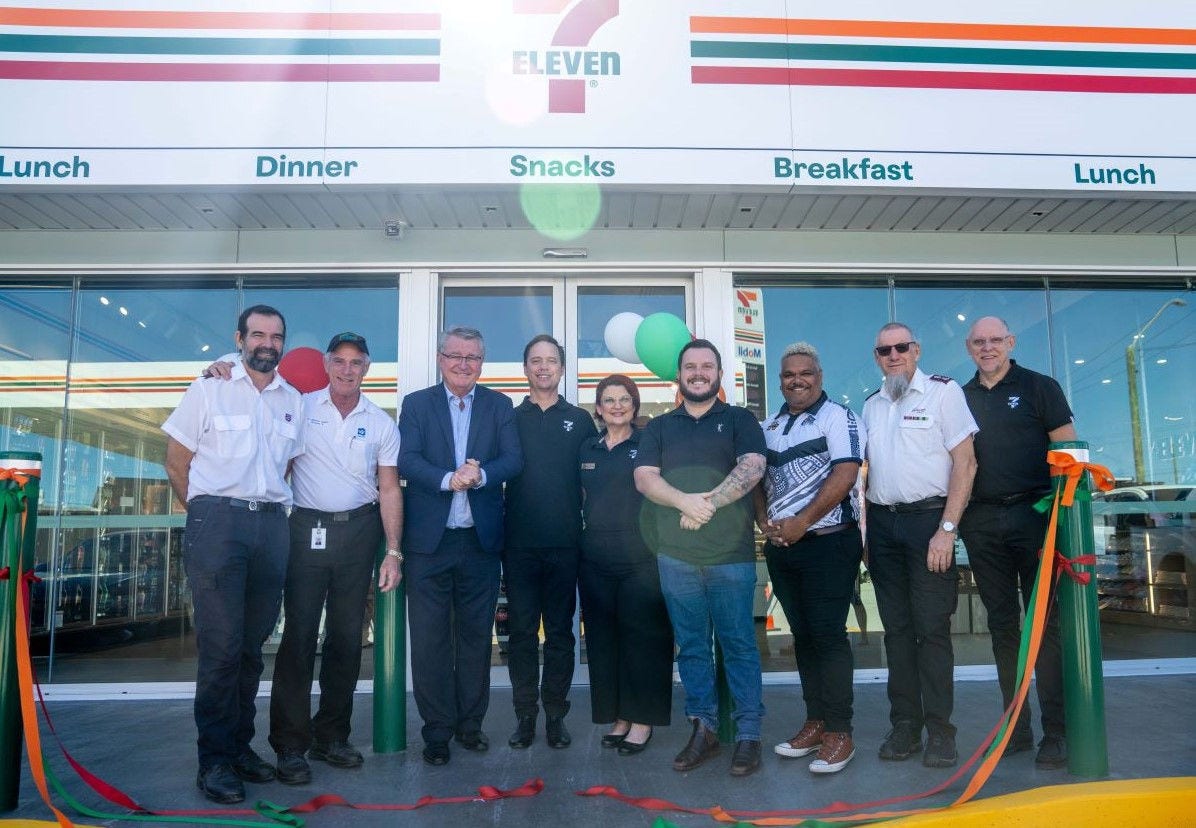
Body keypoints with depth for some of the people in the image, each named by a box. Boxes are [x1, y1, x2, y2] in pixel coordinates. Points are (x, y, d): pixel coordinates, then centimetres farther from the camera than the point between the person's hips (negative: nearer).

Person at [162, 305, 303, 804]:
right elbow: (177, 462, 4)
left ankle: (239, 745, 22)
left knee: (253, 645, 9)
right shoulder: (209, 390, 4)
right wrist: (205, 515, 3)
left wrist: (271, 506, 10)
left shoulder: (292, 402, 14)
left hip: (271, 525, 4)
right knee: (221, 645, -6)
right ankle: (214, 760, 4)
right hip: (216, 522, -4)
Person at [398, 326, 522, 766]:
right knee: (429, 640, 3)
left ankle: (470, 723, 23)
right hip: (428, 540, -1)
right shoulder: (416, 404, 5)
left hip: (481, 540, 1)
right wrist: (448, 479, -24)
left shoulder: (499, 406, 8)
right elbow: (407, 460, -8)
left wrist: (480, 475, -22)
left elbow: (513, 460, -3)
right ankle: (437, 730, 15)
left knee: (476, 636, 10)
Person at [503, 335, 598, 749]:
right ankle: (525, 714, 15)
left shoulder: (580, 420, 8)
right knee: (521, 630, 4)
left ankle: (555, 714, 17)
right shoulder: (510, 420, 8)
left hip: (565, 543, 0)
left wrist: (587, 520, 1)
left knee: (560, 631, 7)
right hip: (519, 544, 0)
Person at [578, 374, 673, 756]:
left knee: (643, 638, -1)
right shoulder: (587, 450, 12)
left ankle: (642, 720, 12)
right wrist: (587, 534, 13)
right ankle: (619, 717, 21)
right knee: (603, 638, 8)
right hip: (596, 559, 4)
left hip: (641, 557, -4)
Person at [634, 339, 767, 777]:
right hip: (675, 557, 3)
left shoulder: (740, 420, 7)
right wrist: (684, 502, -16)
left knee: (739, 644, 2)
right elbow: (644, 477, 1)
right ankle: (703, 729, 20)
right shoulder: (659, 427, 14)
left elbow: (752, 467, -8)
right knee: (691, 645, 9)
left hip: (732, 555, -2)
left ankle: (748, 734, 12)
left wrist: (708, 503, -17)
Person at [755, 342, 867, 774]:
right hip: (781, 547, 7)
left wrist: (801, 522, -17)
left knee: (828, 635, -4)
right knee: (802, 636, 12)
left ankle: (839, 732, 6)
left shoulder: (837, 417, -6)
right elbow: (757, 479, 17)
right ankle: (815, 722, 23)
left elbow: (845, 474, -16)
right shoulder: (770, 427, 15)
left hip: (828, 543, -6)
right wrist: (764, 521, -1)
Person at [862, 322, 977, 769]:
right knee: (896, 628, 8)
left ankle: (940, 730, 6)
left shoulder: (942, 391, -2)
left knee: (932, 628, -4)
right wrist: (866, 529, 9)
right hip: (883, 523, 5)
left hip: (928, 518, -5)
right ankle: (904, 724, 16)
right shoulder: (871, 405, 15)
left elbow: (965, 463, -8)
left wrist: (947, 529, -14)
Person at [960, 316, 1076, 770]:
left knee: (1045, 622, -2)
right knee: (1002, 625, 8)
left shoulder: (1039, 387, 4)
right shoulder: (961, 398, 14)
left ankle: (1056, 731, 6)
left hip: (1034, 514, -3)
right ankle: (1016, 726, 17)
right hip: (982, 523, 4)